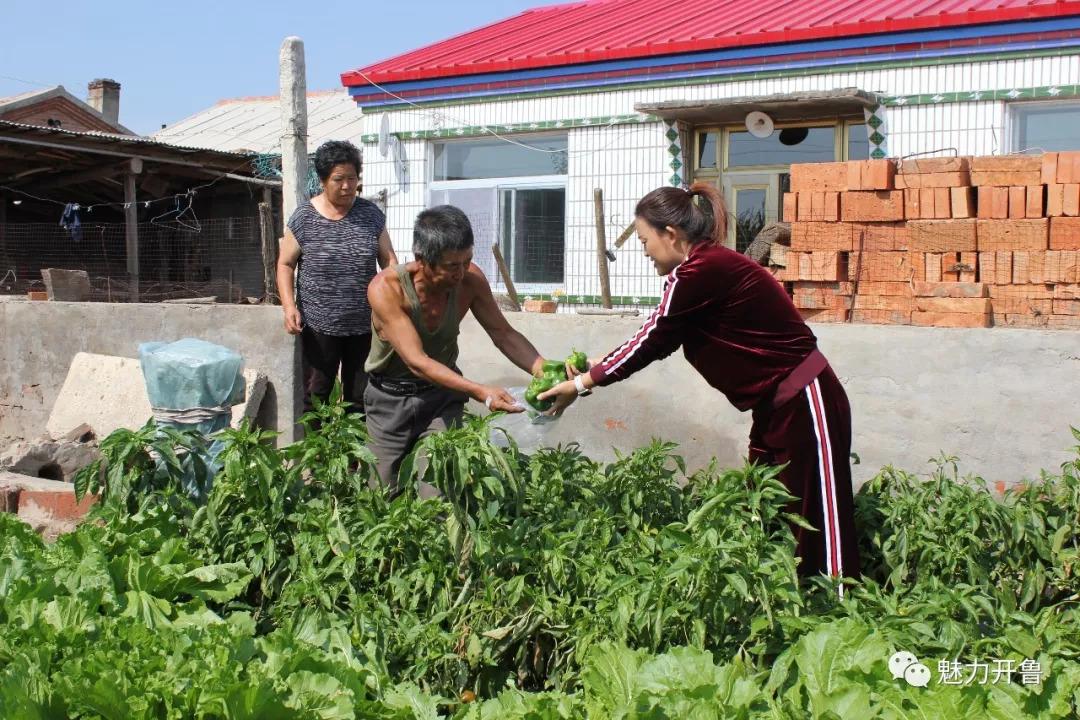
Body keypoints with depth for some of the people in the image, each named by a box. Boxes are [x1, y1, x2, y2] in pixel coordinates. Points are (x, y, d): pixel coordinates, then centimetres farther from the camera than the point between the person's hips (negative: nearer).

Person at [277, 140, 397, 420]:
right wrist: (289, 306, -11)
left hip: (364, 326, 2)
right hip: (319, 326, -2)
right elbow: (285, 264, 2)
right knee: (316, 395, 4)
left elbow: (388, 260, 6)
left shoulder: (371, 215, 2)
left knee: (360, 397, 8)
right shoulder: (304, 219, -4)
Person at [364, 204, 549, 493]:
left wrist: (545, 371, -27)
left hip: (443, 394, 2)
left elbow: (503, 333, -9)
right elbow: (416, 361, -35)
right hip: (392, 399, -2)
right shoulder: (386, 288, -29)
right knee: (385, 493, 11)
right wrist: (480, 392, -46)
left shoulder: (470, 279, -18)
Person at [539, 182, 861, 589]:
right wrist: (592, 373, 11)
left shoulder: (703, 271, -18)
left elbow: (650, 342, -13)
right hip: (778, 408, 10)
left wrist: (582, 384, -4)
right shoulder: (706, 270, 11)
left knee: (818, 531, -6)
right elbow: (658, 343, 14)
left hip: (805, 406, -10)